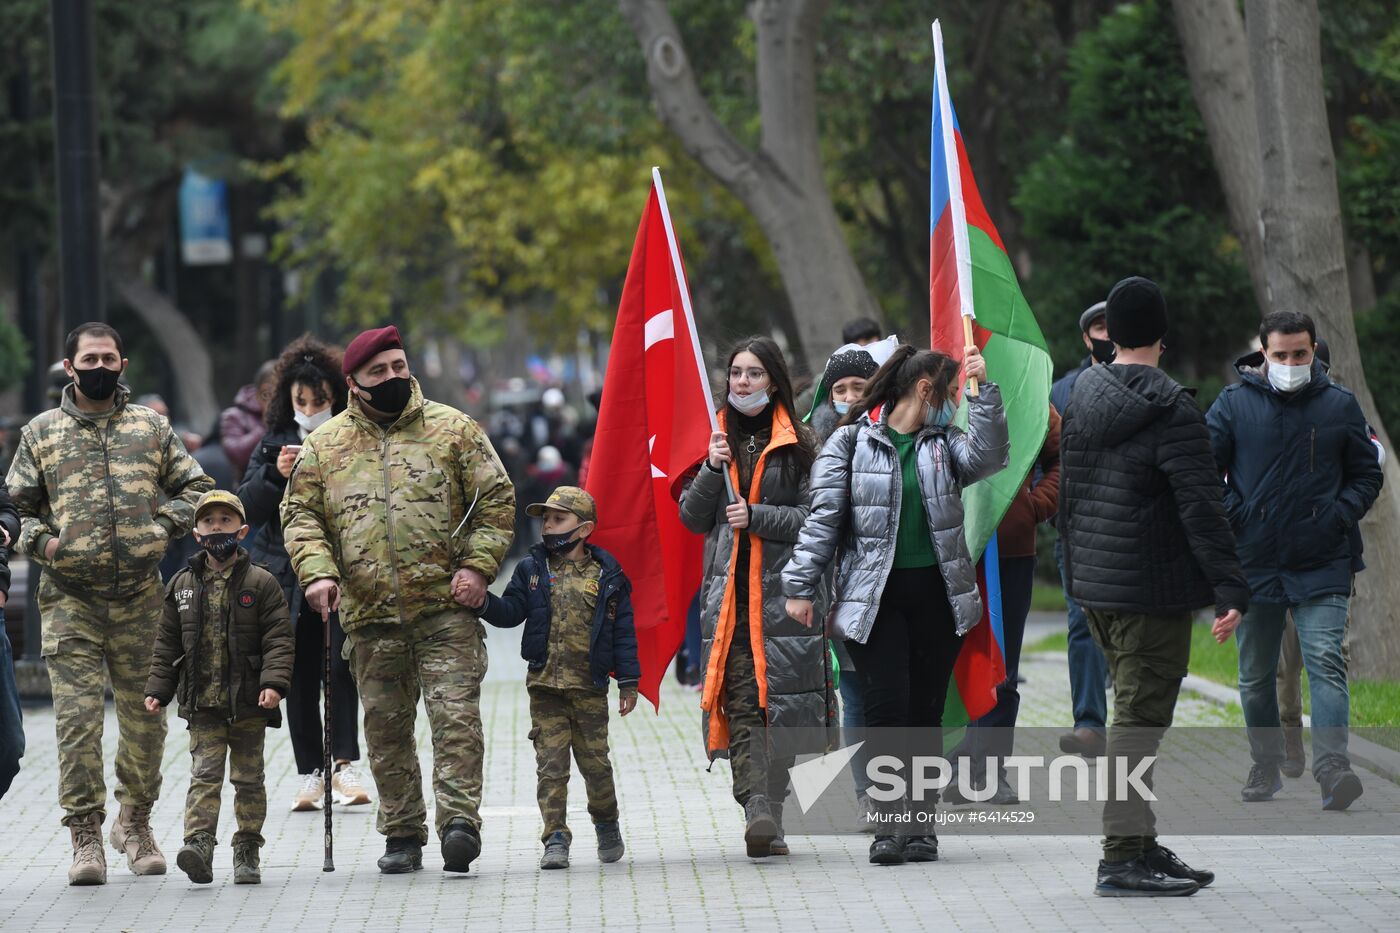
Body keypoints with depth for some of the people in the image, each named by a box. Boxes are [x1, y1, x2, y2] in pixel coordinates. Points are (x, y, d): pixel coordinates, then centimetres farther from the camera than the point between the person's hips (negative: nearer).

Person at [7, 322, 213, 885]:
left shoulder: (151, 428, 11)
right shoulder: (40, 433, 8)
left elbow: (194, 487, 15)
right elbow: (15, 505, 12)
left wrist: (166, 523, -1)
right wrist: (40, 540, -6)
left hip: (139, 596, 1)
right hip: (70, 599, -1)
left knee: (144, 715, 6)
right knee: (77, 717, -9)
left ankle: (135, 823, 24)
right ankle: (85, 836, -5)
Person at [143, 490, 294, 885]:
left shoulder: (261, 583, -1)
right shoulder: (182, 586, 7)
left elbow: (278, 639, -5)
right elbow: (166, 643, 12)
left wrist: (273, 682, -17)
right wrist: (158, 690, 6)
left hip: (249, 703, -1)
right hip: (202, 703, 1)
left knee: (248, 777, 7)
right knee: (204, 773, -8)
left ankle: (247, 852, 14)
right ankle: (198, 845, -18)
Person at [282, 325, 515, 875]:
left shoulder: (453, 430, 6)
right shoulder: (323, 447, 11)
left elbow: (495, 500, 5)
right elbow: (301, 515, 11)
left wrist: (477, 565, -6)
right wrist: (317, 571, -6)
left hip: (447, 608, -2)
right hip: (370, 617, 2)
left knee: (455, 714, -13)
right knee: (386, 727, 6)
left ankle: (459, 820, -14)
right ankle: (402, 834, 15)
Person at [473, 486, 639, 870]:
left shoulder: (607, 575, 2)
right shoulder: (532, 569, 6)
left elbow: (623, 632, 3)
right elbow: (512, 611, -1)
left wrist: (628, 681, 1)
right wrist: (485, 603, -21)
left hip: (590, 686, -1)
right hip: (545, 684, 1)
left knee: (595, 762, 6)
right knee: (550, 764, -3)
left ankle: (607, 823, 29)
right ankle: (555, 838, -1)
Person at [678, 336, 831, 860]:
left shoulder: (799, 445, 3)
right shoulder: (721, 440, 16)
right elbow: (693, 518, 13)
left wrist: (757, 516, -12)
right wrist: (713, 470, -2)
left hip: (783, 590, -3)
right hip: (727, 594, 3)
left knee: (779, 700, -5)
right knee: (740, 703, -10)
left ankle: (770, 818, -2)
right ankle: (758, 808, -19)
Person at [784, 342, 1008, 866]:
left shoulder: (944, 443, 12)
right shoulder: (852, 442, 2)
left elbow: (988, 458, -8)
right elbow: (824, 516, -1)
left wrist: (985, 390, -12)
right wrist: (800, 587, -5)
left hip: (937, 594, 3)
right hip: (874, 598, -3)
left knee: (927, 711, 4)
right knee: (887, 705, -11)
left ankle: (920, 824, 10)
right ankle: (889, 825, -6)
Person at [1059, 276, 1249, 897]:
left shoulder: (1081, 399, 8)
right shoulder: (1171, 411, -16)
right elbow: (1202, 508, -19)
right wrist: (1230, 590, -19)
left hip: (1095, 588, 8)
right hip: (1152, 590, -8)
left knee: (1135, 711, 16)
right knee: (1140, 718, -6)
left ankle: (1141, 844, 20)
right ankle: (1122, 858, -7)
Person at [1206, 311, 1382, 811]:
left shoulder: (1339, 405, 4)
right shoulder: (1234, 404, 1)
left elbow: (1366, 475, 12)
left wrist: (1339, 517, -3)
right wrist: (1235, 516, -8)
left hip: (1322, 565, -1)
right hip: (1254, 563, 1)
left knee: (1325, 662, -15)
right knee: (1255, 675, 11)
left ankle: (1332, 767, -24)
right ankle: (1266, 765, 26)